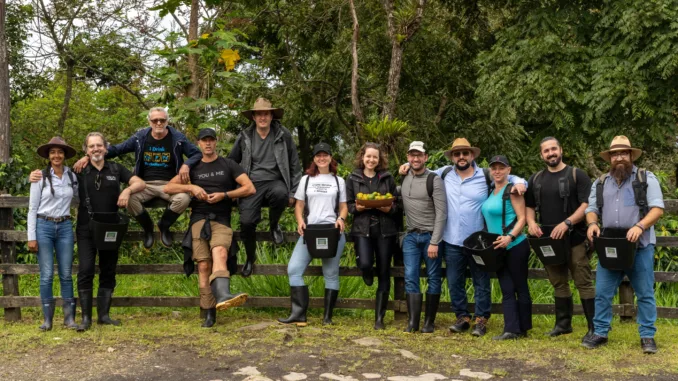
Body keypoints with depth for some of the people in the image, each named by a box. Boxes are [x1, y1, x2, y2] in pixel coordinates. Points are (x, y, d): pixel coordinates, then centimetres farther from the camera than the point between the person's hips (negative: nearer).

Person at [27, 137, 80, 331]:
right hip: (44, 226, -3)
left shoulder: (72, 176, 5)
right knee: (47, 275, -2)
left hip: (65, 227, 3)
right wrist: (31, 237, -7)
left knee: (66, 274, 3)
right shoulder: (40, 177, -3)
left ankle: (69, 317, 8)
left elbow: (80, 198, 20)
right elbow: (32, 208, -3)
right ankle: (47, 319, 7)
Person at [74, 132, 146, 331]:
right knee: (86, 271, -8)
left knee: (108, 272, 7)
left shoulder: (116, 169, 6)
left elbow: (141, 183, 1)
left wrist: (128, 189, -19)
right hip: (86, 229, -2)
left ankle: (103, 314, 16)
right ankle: (86, 317, -1)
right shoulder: (80, 171, 3)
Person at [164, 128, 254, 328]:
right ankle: (209, 313, -7)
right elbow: (168, 187, 12)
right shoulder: (193, 167, 19)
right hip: (199, 219, 2)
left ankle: (223, 295, -54)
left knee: (220, 253, -31)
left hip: (221, 221, -2)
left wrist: (224, 195, -7)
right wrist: (191, 187, -5)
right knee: (204, 265, -9)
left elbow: (250, 188, 4)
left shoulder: (228, 165, 13)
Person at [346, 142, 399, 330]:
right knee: (365, 264, -23)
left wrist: (389, 209, -13)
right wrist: (357, 208, -14)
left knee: (384, 274, 2)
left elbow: (397, 204, 8)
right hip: (362, 228, -1)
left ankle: (379, 318, 12)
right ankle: (367, 273, 19)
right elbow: (347, 205, 6)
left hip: (385, 230, 1)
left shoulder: (387, 178, 6)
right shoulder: (353, 178, 6)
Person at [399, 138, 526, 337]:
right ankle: (462, 317, 25)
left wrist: (520, 183, -16)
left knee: (481, 283, 6)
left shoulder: (486, 176, -3)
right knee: (455, 283, 11)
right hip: (452, 242, 3)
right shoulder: (444, 173, 6)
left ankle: (481, 320, 18)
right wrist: (410, 165, 7)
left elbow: (510, 178, 6)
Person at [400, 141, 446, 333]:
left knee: (434, 279, 2)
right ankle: (413, 322, -1)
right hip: (411, 236, 4)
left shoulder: (434, 180, -9)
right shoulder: (403, 177, 7)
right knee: (410, 278, -3)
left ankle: (429, 322, 10)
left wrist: (434, 242, -17)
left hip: (431, 236, -4)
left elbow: (441, 213, -13)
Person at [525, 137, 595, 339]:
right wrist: (531, 222, -3)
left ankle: (594, 327, 0)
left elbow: (587, 205, -11)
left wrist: (566, 223, -21)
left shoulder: (577, 175, -3)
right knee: (559, 283, 13)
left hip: (575, 238, -5)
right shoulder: (536, 179, 13)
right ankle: (563, 323, 23)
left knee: (584, 282, -5)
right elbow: (529, 205, 18)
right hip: (549, 240, 5)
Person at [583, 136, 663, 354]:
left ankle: (647, 336, 13)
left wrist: (640, 226, -24)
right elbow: (591, 209, 13)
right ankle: (600, 333, 15)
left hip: (640, 247, -3)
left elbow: (657, 208, -7)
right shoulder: (600, 183, 13)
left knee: (645, 294, 4)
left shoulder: (646, 178, 1)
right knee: (602, 293, 4)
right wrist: (592, 223, -11)